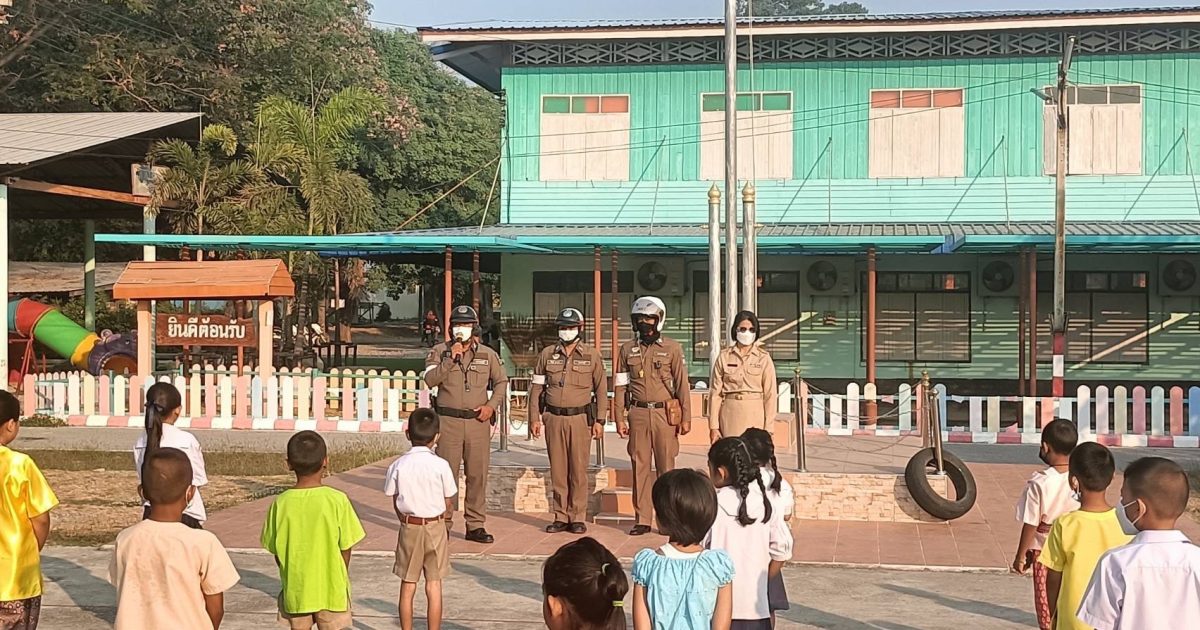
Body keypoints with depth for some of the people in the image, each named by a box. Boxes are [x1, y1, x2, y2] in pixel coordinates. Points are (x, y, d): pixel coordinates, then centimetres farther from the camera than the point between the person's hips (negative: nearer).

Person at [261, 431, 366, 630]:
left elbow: (275, 551, -1)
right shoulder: (337, 500, -13)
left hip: (295, 591, 2)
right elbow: (345, 549, -7)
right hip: (331, 590, -2)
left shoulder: (281, 503, -8)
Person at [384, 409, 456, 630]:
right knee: (434, 585, 6)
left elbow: (396, 503, 0)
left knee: (408, 585, 10)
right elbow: (449, 504, -3)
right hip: (435, 528, -1)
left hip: (408, 528, 1)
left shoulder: (398, 466, -8)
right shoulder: (440, 465, -11)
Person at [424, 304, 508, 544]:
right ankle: (442, 523, 5)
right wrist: (451, 358, -16)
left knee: (478, 475, 4)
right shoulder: (439, 352, 5)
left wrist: (492, 405, 5)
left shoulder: (487, 354, 10)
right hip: (448, 421, -2)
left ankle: (476, 526, 11)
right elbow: (430, 379, -9)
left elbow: (502, 382, 19)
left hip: (478, 421, 2)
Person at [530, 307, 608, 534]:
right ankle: (560, 517, 12)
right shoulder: (547, 354, 8)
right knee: (557, 470, 4)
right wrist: (535, 418, 4)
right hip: (554, 418, 2)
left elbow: (601, 390, 7)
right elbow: (536, 388, 11)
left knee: (579, 470, -2)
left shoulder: (592, 355, 5)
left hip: (580, 418, -2)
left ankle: (578, 518, 5)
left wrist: (599, 420, 1)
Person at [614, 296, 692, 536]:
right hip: (638, 414, 2)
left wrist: (686, 417, 0)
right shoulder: (627, 349, 9)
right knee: (640, 467, 3)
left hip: (665, 414, -2)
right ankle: (642, 519, 8)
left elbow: (682, 384, 3)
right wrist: (619, 418, 4)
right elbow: (620, 386, 9)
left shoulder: (672, 348, 3)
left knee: (666, 467, 0)